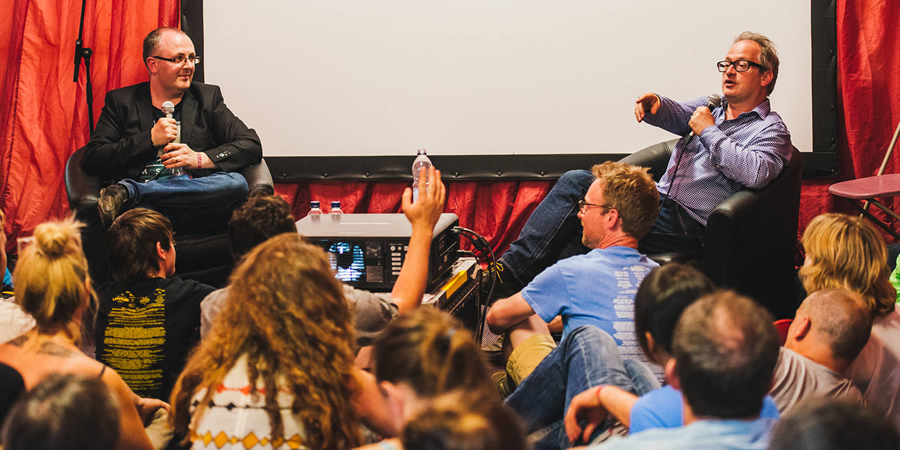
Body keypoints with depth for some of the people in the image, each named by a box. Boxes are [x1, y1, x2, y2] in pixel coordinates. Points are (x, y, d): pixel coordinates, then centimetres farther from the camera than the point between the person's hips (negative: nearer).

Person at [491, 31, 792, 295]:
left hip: (688, 224, -8)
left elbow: (756, 173, -20)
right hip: (656, 199, 8)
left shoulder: (770, 130, 0)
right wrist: (655, 104, -14)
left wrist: (709, 132, -10)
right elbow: (678, 116, 10)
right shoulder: (713, 107, 26)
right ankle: (511, 267, -22)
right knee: (576, 182, -12)